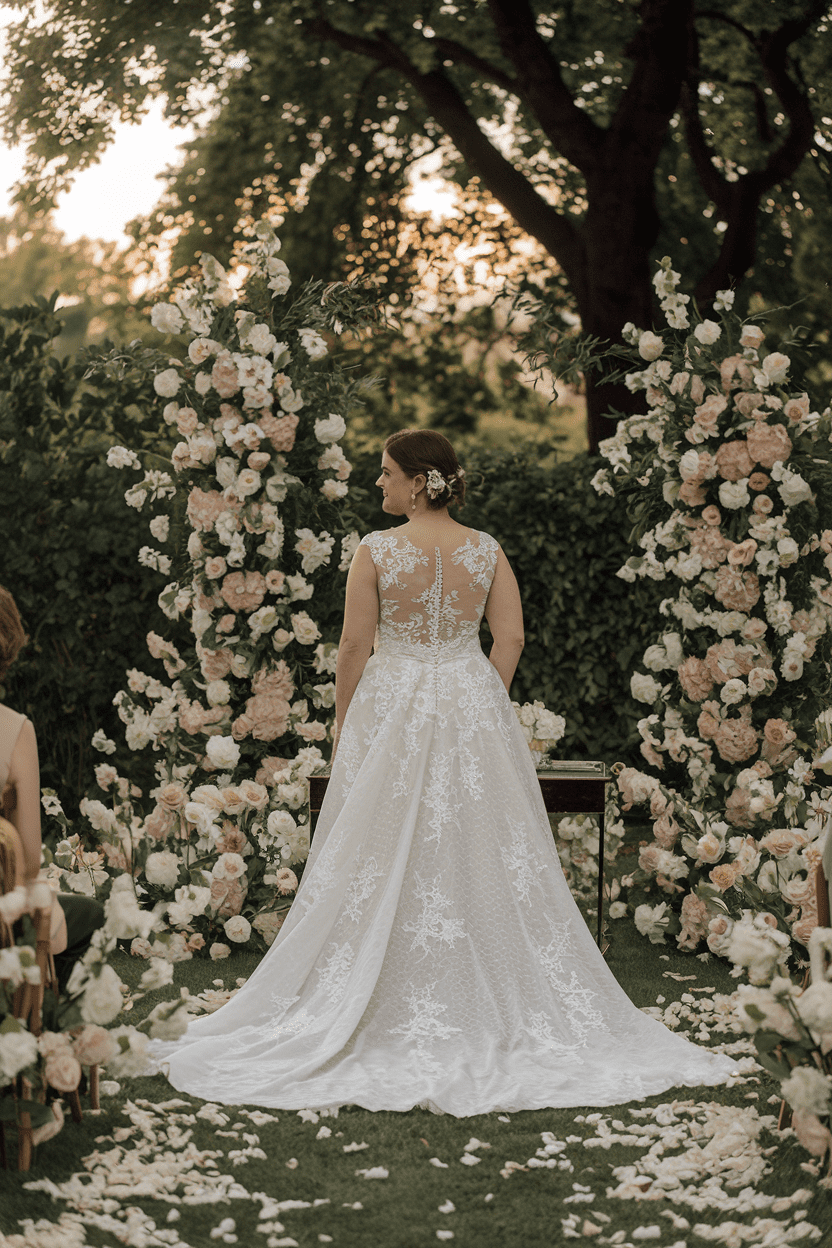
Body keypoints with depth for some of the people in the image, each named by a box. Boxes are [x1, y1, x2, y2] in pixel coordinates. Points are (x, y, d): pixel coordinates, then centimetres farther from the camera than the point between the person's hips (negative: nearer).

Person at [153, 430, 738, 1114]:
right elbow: (511, 638, -2)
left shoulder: (377, 551, -10)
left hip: (391, 710, -3)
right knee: (483, 857, 10)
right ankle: (488, 1004, 15)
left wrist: (343, 724, 2)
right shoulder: (487, 551, -1)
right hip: (474, 709, 3)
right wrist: (481, 708, 9)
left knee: (383, 865, 6)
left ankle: (396, 1012, 10)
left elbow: (355, 644, -9)